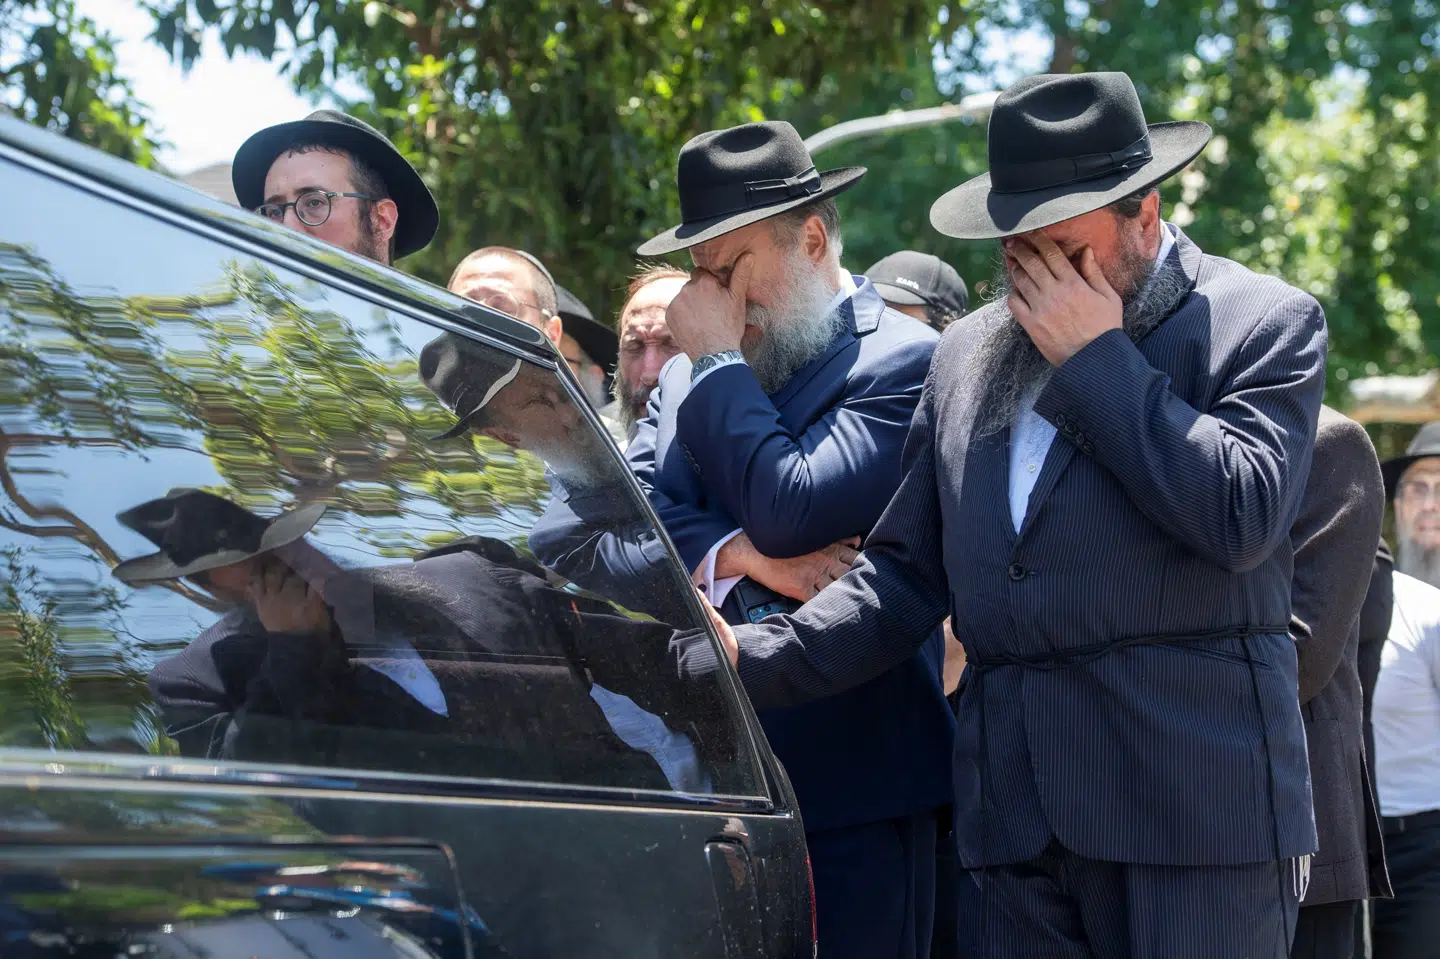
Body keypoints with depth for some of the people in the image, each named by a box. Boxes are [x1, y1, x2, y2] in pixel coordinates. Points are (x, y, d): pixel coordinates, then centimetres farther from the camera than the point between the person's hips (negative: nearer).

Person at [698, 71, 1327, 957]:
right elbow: (907, 575, 17)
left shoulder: (1268, 321, 1)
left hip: (1196, 810, -5)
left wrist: (1098, 360, -8)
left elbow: (1244, 515, -14)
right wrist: (751, 660, 4)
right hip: (1013, 814, 5)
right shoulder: (967, 355, 17)